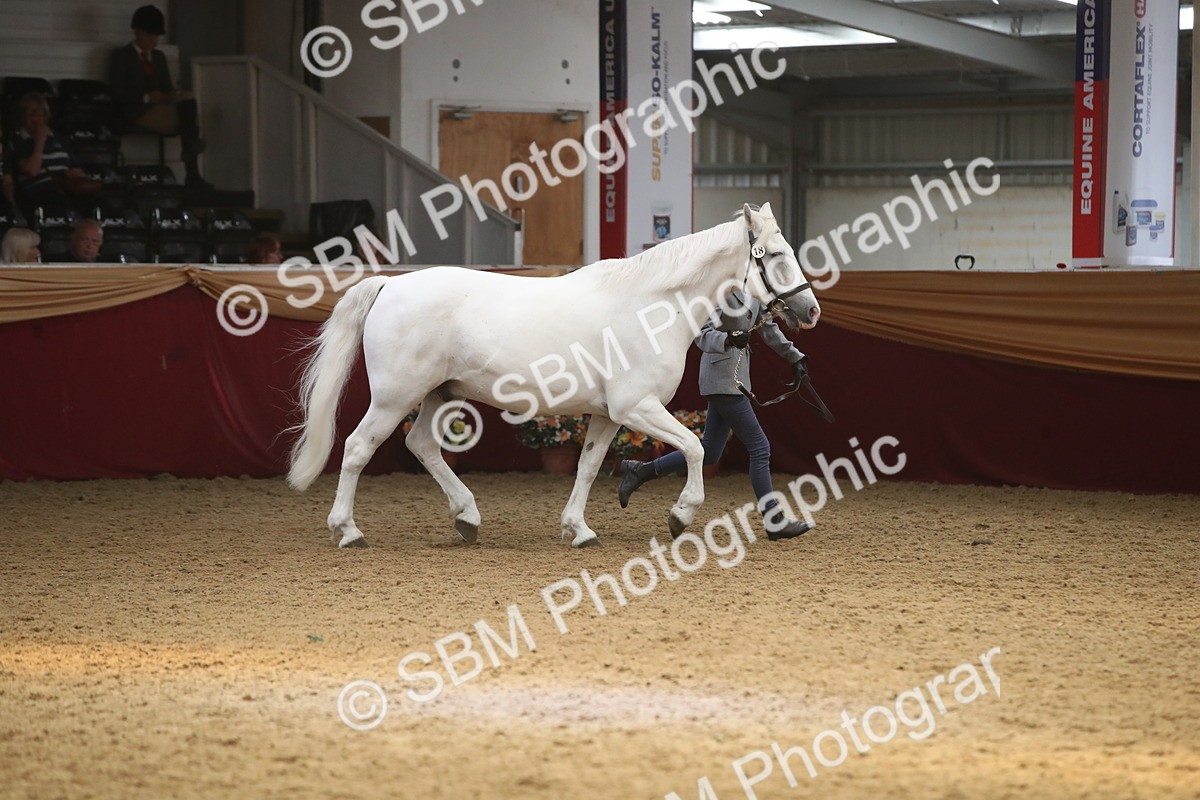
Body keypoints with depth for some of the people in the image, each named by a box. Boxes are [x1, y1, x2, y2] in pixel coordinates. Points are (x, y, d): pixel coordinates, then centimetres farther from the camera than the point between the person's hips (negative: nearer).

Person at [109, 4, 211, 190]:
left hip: (160, 107, 6)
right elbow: (117, 93, -6)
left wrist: (172, 94, -6)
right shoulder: (121, 55, 4)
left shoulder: (159, 57, 25)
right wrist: (146, 97, -18)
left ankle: (192, 176, -37)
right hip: (136, 112, -6)